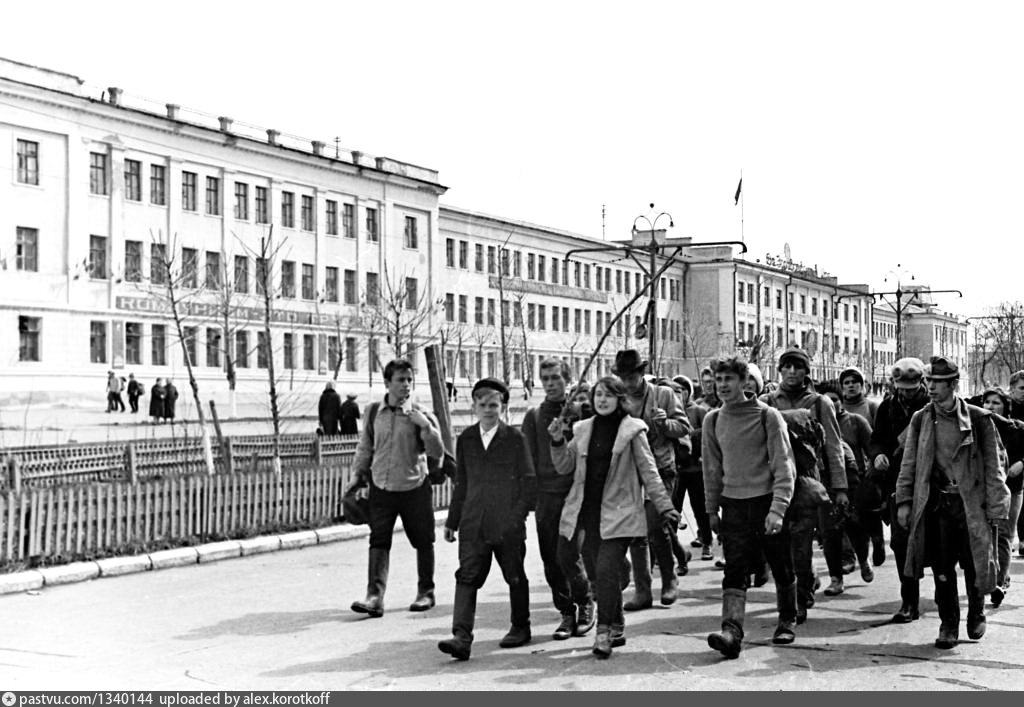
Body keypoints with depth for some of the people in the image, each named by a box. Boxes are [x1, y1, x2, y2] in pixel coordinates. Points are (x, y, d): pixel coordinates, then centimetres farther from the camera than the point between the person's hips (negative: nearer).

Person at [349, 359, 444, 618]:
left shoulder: (420, 414, -4)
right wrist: (359, 474, 10)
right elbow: (365, 446, 15)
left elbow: (438, 453, -8)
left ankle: (426, 592, 25)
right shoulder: (374, 412, 3)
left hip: (414, 488, -1)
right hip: (381, 488, 1)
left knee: (423, 542, 9)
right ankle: (375, 597, -10)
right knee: (378, 541, -7)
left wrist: (426, 426, -20)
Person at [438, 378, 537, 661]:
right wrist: (452, 520, 14)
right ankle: (462, 637, -14)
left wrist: (518, 515, -10)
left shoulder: (515, 438, -1)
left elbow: (529, 481, -2)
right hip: (473, 524, 3)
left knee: (515, 577, 10)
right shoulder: (465, 439, 10)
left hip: (507, 524, -3)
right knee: (467, 577, -8)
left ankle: (520, 627, 28)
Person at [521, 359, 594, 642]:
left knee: (569, 555, -8)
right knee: (551, 560, 5)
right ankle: (567, 613, 18)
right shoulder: (534, 416, 10)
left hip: (575, 492, -3)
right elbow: (528, 458, 7)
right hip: (545, 495, 3)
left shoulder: (581, 410, 2)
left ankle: (585, 603, 16)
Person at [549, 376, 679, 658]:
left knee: (606, 570, -15)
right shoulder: (582, 429, 11)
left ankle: (605, 632, -6)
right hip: (586, 513, 4)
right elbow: (565, 467, 13)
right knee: (597, 573, 7)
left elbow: (649, 472, 1)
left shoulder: (632, 430, -1)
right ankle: (616, 628, 22)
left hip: (618, 513, -4)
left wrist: (665, 507, -4)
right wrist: (558, 442, -3)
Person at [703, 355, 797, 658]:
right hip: (733, 505, 3)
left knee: (782, 569, 10)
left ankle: (787, 621, 30)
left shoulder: (767, 416, -7)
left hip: (767, 501, -2)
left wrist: (777, 509, -20)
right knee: (734, 572, -9)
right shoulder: (713, 420, 6)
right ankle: (731, 631, -19)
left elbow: (784, 466, -10)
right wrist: (712, 510, 11)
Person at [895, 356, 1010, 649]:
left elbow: (993, 467, 0)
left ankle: (976, 614, 31)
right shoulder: (920, 420, 6)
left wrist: (996, 509, -3)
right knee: (942, 570, 2)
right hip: (936, 504, 2)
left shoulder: (979, 419, -2)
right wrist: (904, 500, 3)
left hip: (971, 503, -2)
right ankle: (948, 625, 15)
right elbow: (909, 463, 10)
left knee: (974, 566, 6)